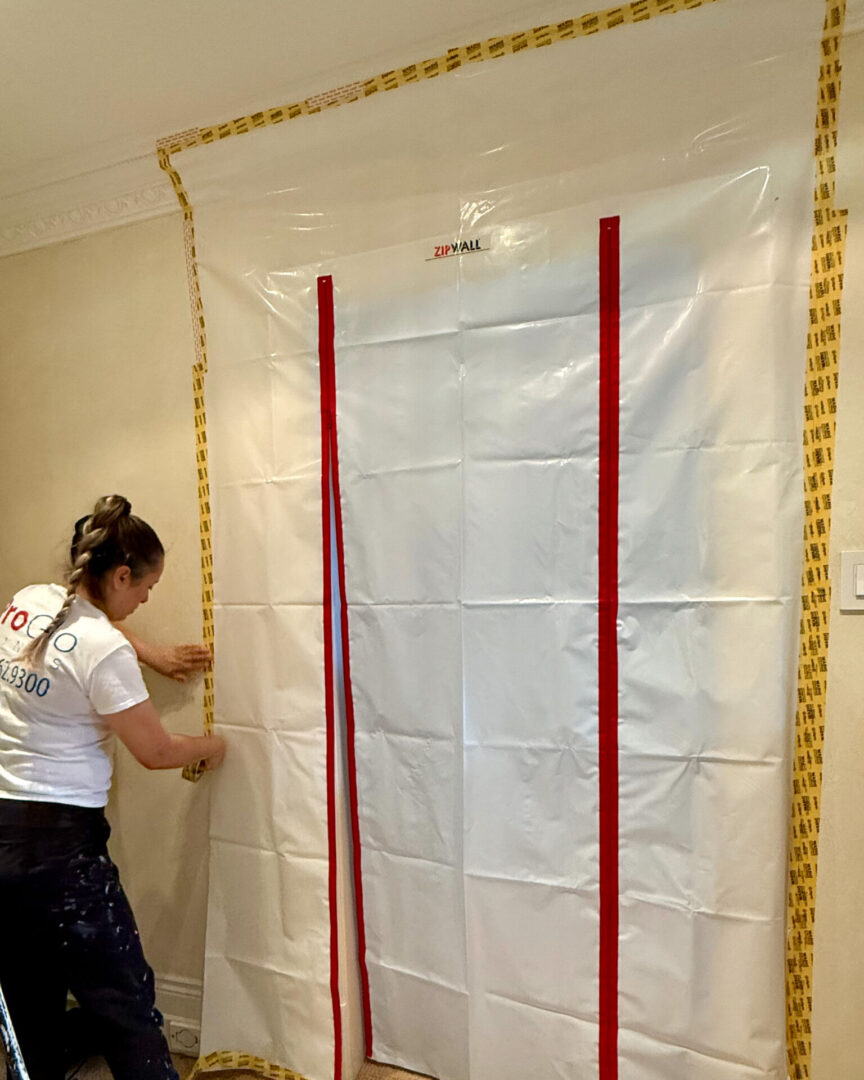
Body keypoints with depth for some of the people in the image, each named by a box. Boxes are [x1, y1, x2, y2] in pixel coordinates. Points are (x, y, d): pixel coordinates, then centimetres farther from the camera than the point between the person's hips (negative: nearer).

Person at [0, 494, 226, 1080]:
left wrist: (154, 654, 24)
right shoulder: (105, 653, -21)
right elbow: (157, 751, -12)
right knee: (127, 1006, 4)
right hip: (59, 841, -8)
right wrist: (210, 746, 7)